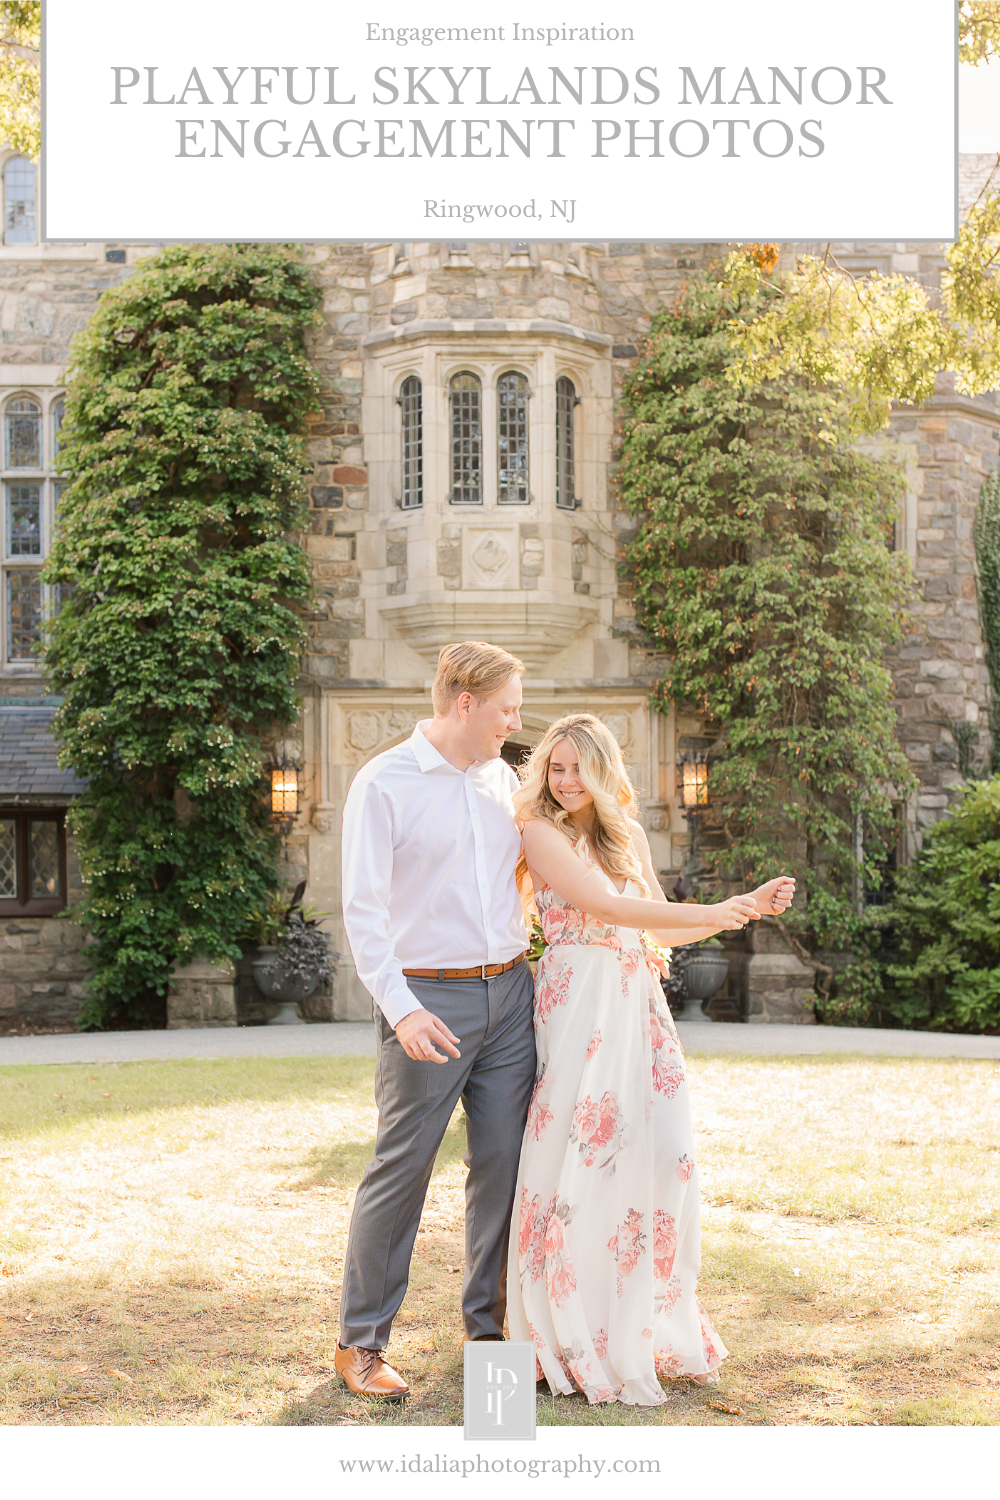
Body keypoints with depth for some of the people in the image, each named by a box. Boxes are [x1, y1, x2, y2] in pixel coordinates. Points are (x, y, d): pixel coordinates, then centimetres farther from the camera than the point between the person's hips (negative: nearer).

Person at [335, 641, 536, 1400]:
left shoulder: (503, 779, 11)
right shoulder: (384, 784, -8)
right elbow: (364, 909, -13)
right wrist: (401, 1009, -24)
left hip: (509, 994, 6)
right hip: (430, 1002, -6)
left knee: (504, 1164, 7)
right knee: (402, 1170, -1)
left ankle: (489, 1327, 22)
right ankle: (361, 1343, 12)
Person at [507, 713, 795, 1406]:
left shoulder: (628, 835, 16)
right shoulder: (542, 833, -3)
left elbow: (666, 927, 20)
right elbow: (602, 906, -14)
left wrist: (751, 905, 10)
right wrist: (711, 913, -16)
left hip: (637, 1003, 6)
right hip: (579, 1003, -6)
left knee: (664, 1152, 1)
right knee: (583, 1157, -5)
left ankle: (646, 1320, 17)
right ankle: (576, 1333, 9)